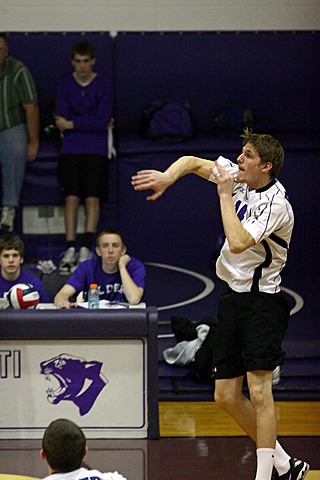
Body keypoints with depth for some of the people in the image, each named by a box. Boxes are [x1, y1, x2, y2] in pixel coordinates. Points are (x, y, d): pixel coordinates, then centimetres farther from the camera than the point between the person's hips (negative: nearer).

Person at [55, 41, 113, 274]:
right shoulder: (64, 85, 8)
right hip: (71, 149, 1)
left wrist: (72, 124, -7)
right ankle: (70, 249, -10)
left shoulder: (103, 85, 2)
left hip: (96, 149, -1)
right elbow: (62, 119, -2)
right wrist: (91, 123, -8)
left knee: (92, 198, -11)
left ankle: (87, 249, -12)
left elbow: (102, 120, -8)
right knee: (72, 198, -9)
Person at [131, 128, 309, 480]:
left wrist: (225, 195, -19)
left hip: (262, 301, -8)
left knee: (259, 391, -14)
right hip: (232, 297, 8)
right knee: (226, 396, 7)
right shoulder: (239, 177, 4)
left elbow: (238, 242, -29)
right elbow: (193, 162, 15)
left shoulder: (276, 204, -18)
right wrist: (167, 177, -6)